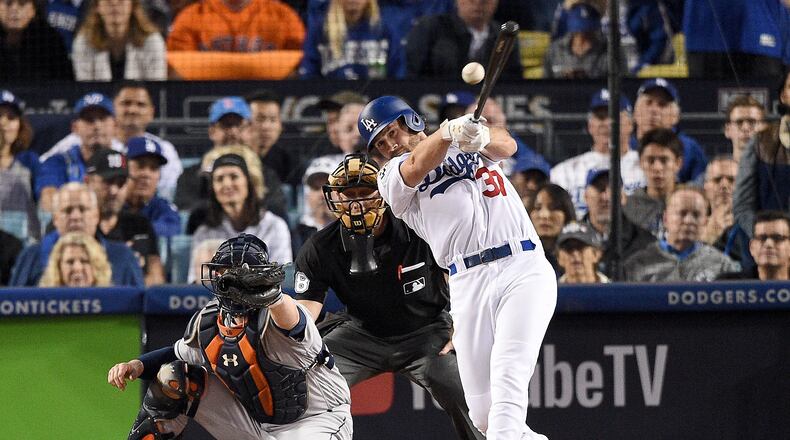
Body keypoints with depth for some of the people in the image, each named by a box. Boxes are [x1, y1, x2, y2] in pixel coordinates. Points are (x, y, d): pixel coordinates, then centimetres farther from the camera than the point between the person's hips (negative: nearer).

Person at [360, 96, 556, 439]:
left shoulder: (471, 145, 18)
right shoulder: (391, 179, 14)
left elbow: (506, 145, -4)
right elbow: (417, 167, -9)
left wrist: (482, 137, -29)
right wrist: (448, 133, -30)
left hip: (525, 270, -2)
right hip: (469, 286, 2)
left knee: (507, 380, -22)